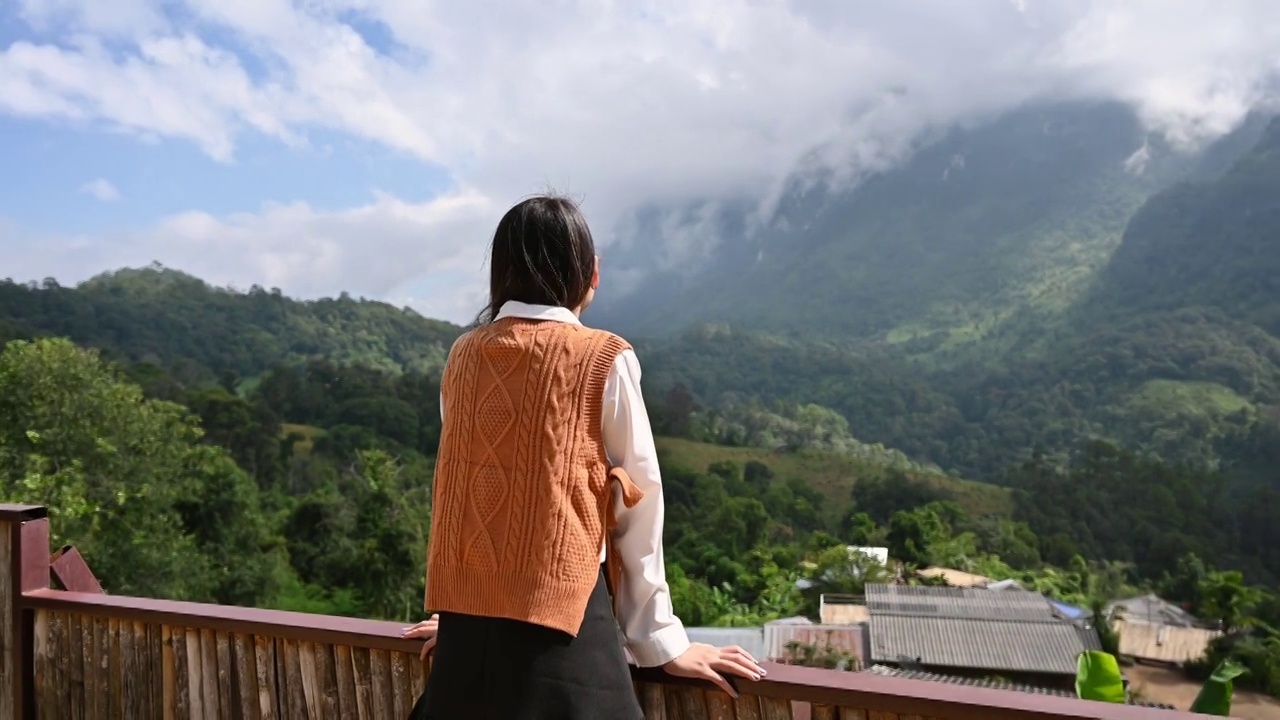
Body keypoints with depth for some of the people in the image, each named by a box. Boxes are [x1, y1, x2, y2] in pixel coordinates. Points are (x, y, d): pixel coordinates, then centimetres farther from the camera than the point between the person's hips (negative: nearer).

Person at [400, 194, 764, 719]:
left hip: (467, 617, 5)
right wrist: (660, 639, 6)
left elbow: (460, 484, 10)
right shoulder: (604, 360, -7)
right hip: (561, 619, -4)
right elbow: (637, 500, -2)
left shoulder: (464, 354, 5)